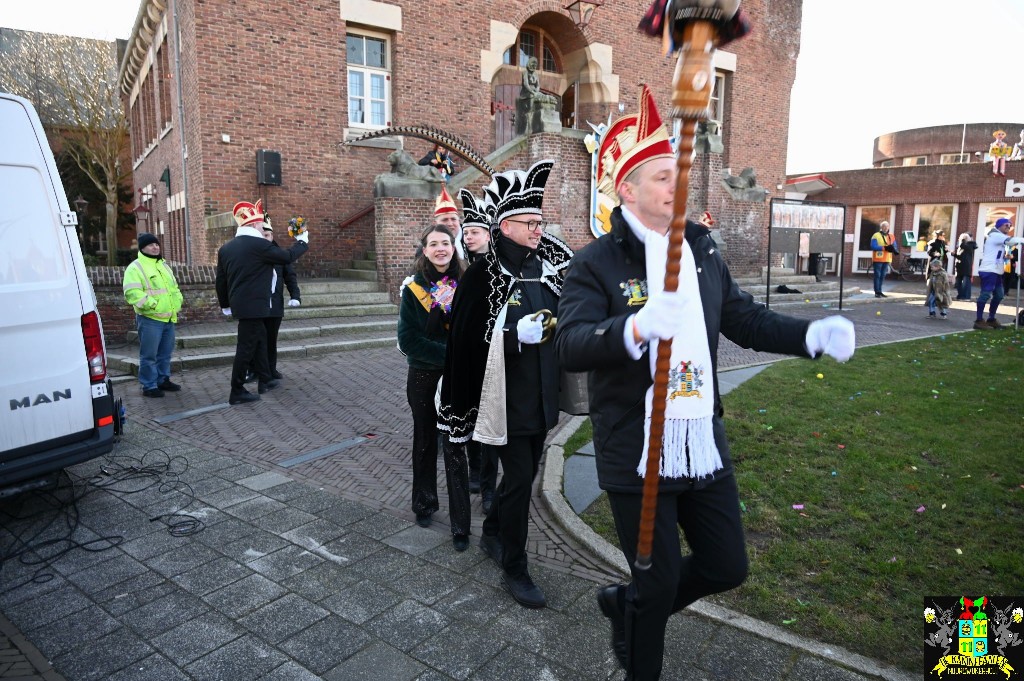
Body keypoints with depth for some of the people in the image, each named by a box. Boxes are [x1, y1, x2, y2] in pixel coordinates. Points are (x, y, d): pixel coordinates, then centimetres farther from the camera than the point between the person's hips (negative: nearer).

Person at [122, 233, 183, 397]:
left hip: (169, 318, 8)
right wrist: (151, 304, -24)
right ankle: (149, 386, 5)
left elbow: (174, 287, 26)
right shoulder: (135, 268, -8)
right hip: (150, 319, -8)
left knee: (165, 353, 16)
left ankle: (163, 380, 29)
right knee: (149, 355, -2)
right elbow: (132, 292, -19)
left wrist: (177, 302, 9)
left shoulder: (163, 265, 18)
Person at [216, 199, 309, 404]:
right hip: (253, 305, -9)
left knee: (260, 338, 22)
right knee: (246, 347, -2)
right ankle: (237, 392, 5)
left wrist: (225, 304, 24)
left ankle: (265, 380, 32)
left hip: (241, 303, 9)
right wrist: (302, 242, 11)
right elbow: (288, 257, -6)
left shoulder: (226, 248, 7)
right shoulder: (259, 245, -16)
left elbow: (220, 280, 12)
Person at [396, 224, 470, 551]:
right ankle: (424, 503, 35)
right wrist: (448, 353, -17)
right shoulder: (414, 287, -5)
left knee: (455, 448, -2)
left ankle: (460, 525, 6)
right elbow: (408, 339, -10)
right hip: (423, 376, 1)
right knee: (425, 442, 16)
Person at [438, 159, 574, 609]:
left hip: (542, 393, 7)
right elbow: (468, 337, -12)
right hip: (508, 396, -6)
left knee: (525, 471, 18)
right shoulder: (484, 274, -12)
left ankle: (493, 533, 42)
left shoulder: (547, 265, 6)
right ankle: (514, 569, 16)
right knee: (519, 479, -1)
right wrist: (517, 333, -19)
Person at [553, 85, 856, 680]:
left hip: (704, 444, 6)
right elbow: (570, 347, -25)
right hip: (636, 453, -6)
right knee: (659, 583, 8)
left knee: (727, 567, 18)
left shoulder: (702, 250, 8)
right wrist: (636, 328, -42)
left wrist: (812, 334, -3)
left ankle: (627, 604, 42)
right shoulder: (597, 263, -11)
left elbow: (745, 318, 13)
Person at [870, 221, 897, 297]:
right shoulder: (876, 235, -4)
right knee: (877, 275, -5)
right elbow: (873, 246, -15)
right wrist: (884, 248, -23)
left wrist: (892, 249, -13)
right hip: (878, 259, -6)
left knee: (882, 276, 10)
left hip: (886, 260, 6)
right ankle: (877, 292, -4)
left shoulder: (891, 237, 14)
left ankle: (879, 291, 16)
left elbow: (895, 247, 11)